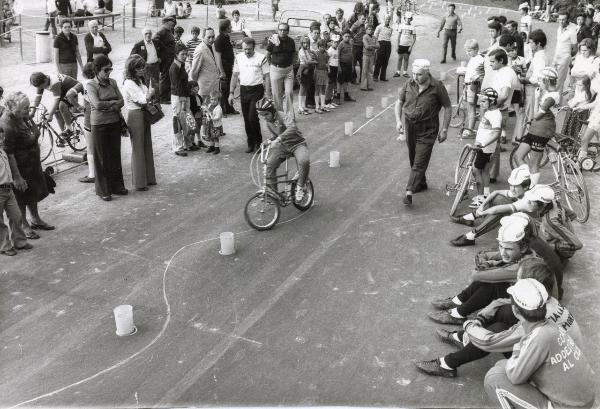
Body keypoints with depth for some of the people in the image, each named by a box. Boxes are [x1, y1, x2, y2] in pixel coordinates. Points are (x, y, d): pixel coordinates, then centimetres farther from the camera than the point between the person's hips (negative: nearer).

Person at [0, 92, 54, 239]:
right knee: (21, 195, 10)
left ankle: (36, 220, 40)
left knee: (34, 193, 22)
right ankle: (24, 225, 28)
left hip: (32, 163, 9)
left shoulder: (23, 117, -4)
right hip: (19, 165, -9)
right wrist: (17, 177, -25)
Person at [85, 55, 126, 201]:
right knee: (102, 158, 2)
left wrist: (108, 106, -15)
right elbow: (97, 104, -20)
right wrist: (113, 102, -8)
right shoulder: (91, 85, -9)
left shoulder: (112, 82, 7)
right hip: (100, 125, -5)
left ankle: (116, 185, 23)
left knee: (115, 155, 11)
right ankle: (103, 190, 11)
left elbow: (121, 102, 1)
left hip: (115, 123, 5)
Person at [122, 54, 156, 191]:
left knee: (147, 147, 15)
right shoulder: (129, 83, -16)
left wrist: (149, 96, -4)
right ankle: (139, 183, 10)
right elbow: (143, 99, -21)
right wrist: (151, 93, -6)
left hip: (144, 115, 9)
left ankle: (149, 178, 27)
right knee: (138, 149, 0)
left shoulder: (139, 81, 13)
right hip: (136, 116, -9)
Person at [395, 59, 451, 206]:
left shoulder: (437, 87, -12)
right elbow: (399, 102, 11)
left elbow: (447, 107, -4)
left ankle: (409, 191, -12)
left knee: (420, 162, -10)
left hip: (427, 129, -5)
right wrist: (398, 120, -4)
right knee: (413, 158, 17)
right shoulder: (408, 85, -2)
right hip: (410, 126, 5)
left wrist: (444, 129, -6)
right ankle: (421, 183, 38)